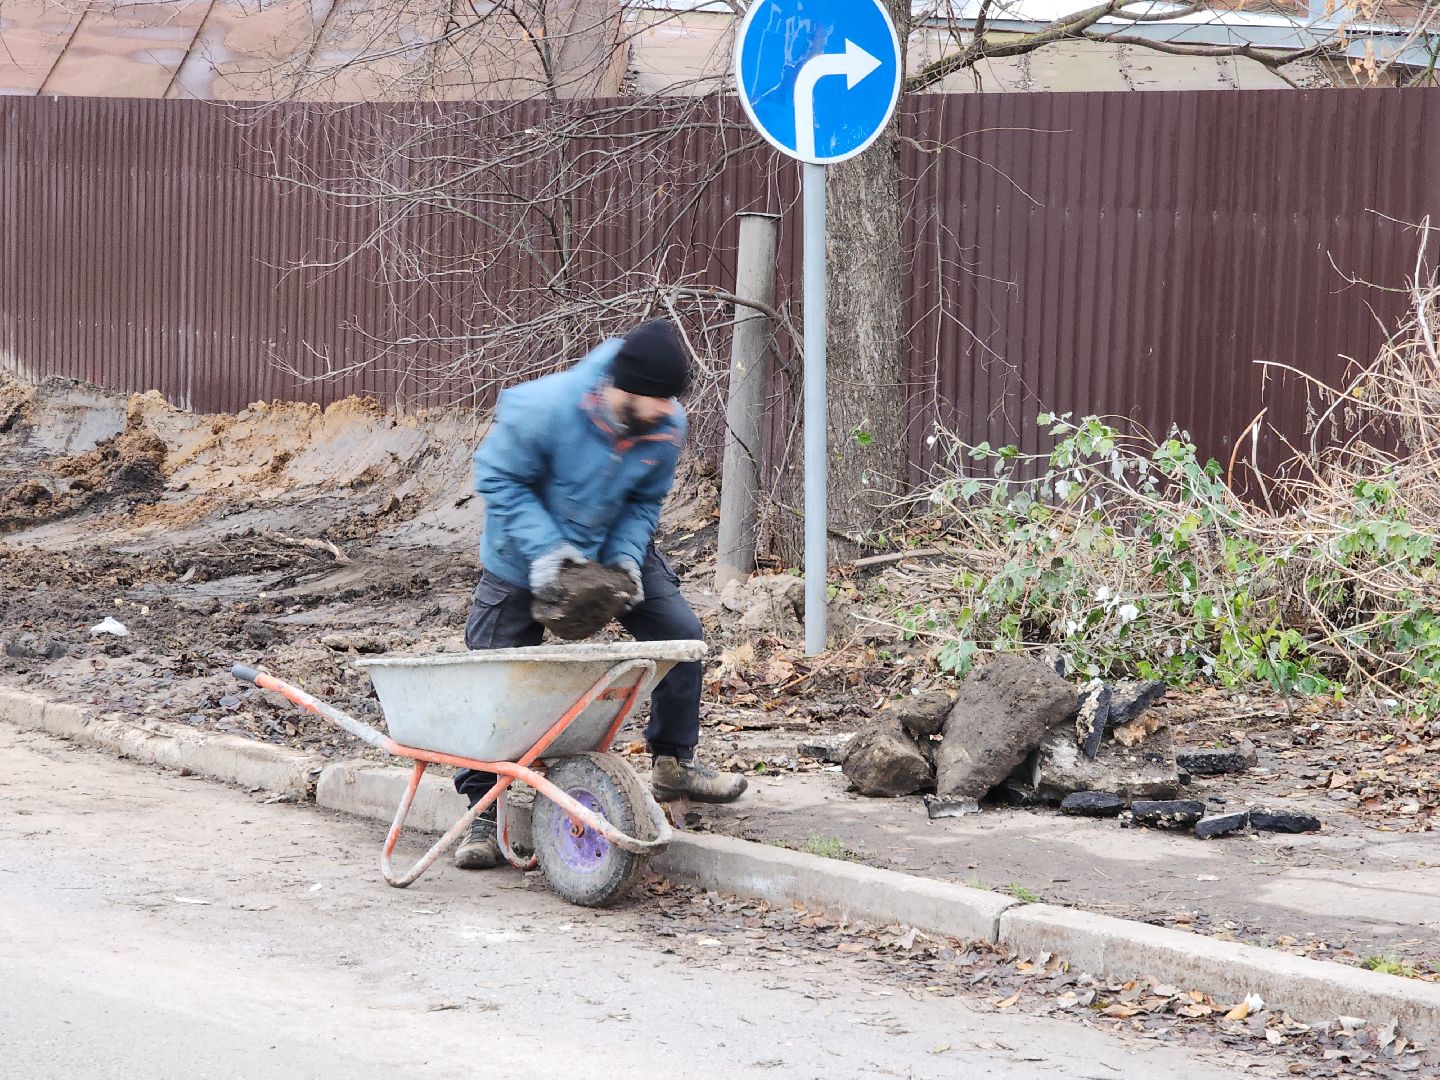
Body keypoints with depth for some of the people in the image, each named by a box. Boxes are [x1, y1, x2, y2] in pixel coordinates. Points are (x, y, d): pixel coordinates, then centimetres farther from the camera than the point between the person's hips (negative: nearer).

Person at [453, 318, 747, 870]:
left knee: (680, 633, -6)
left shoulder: (667, 427, -20)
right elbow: (498, 477, -23)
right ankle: (482, 814, 8)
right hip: (525, 557, -3)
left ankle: (673, 764, 14)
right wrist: (544, 546, -32)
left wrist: (627, 555, -21)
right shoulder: (544, 407, -35)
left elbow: (645, 501, -4)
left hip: (616, 549, 4)